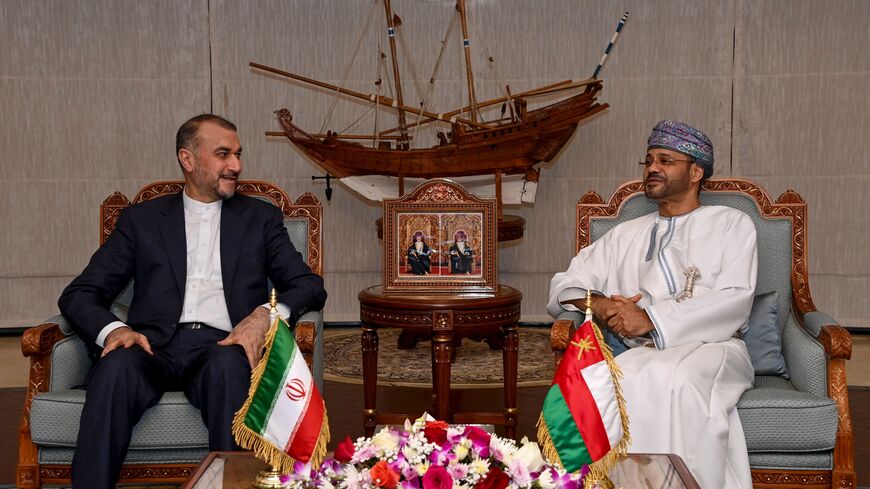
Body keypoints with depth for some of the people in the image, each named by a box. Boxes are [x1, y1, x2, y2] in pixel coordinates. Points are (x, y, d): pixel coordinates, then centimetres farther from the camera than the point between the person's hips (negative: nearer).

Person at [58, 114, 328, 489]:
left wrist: (267, 314, -13)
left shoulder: (261, 218, 20)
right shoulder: (141, 219, 19)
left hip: (222, 348, 0)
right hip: (156, 345, 0)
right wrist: (112, 329, -12)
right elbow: (79, 294, 13)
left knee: (227, 364, -36)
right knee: (116, 366, -34)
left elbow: (310, 286, 10)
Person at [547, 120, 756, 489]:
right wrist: (599, 304, -2)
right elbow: (563, 285, 23)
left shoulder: (731, 224, 16)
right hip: (645, 353, 2)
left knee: (673, 376, -37)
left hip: (712, 347, -2)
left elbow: (736, 301, -1)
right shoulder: (626, 235, 26)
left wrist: (652, 318, -11)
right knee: (625, 381, -34)